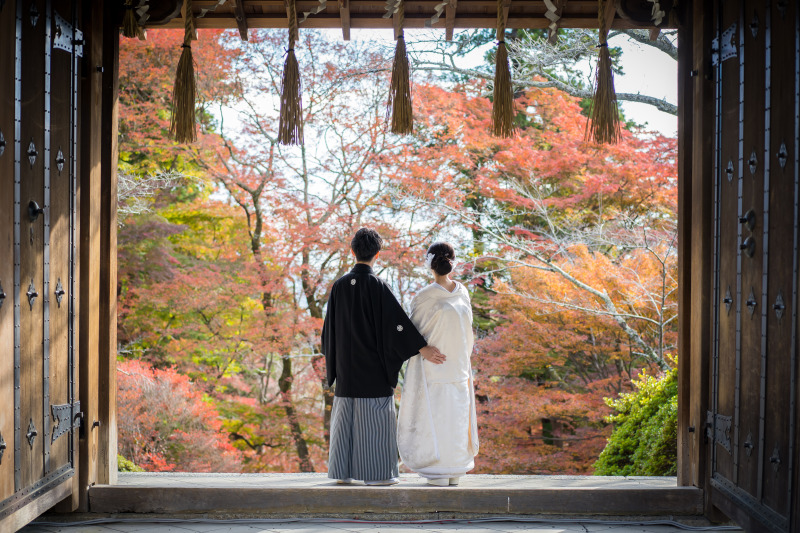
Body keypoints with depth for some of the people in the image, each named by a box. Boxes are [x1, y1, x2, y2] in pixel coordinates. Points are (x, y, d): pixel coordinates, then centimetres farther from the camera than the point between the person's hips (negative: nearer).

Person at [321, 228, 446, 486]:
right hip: (373, 366, -5)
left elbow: (330, 326, 9)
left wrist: (332, 357, 23)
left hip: (346, 366, 5)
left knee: (345, 416, 10)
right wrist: (423, 349, -15)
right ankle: (375, 473, 1)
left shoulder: (339, 285, 3)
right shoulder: (377, 286, -12)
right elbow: (397, 321, -17)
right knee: (374, 416, 0)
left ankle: (342, 471, 13)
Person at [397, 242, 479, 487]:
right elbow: (467, 331, 7)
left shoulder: (424, 297, -15)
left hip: (431, 364, -4)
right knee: (456, 413, 11)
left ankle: (439, 473, 3)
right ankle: (455, 471, 15)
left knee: (434, 414, 2)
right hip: (459, 363, 4)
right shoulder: (462, 292, -1)